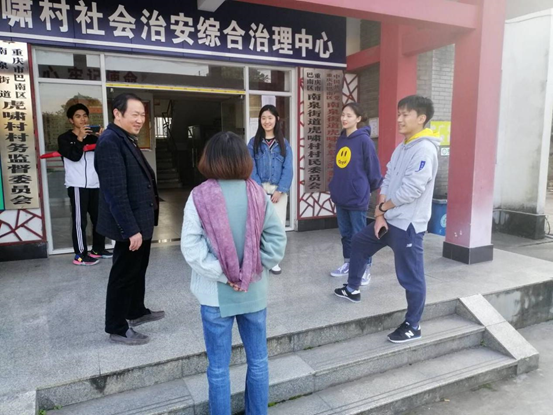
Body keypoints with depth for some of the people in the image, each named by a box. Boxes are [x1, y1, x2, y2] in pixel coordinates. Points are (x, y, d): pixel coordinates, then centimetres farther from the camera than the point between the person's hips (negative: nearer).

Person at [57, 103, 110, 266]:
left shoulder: (92, 137, 17)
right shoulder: (64, 138, 2)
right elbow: (74, 156, -14)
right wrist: (79, 139, -16)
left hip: (95, 184, 6)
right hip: (77, 186, -6)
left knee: (99, 218, 11)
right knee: (80, 221, -6)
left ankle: (98, 249, 24)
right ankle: (80, 255, -1)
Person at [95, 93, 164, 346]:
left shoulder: (128, 139, 12)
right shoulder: (110, 141, -20)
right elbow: (115, 191, -25)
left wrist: (140, 225, 17)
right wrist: (130, 229, -26)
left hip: (141, 220, 10)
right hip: (129, 225, -10)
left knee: (138, 269, 22)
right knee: (124, 274, 4)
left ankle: (137, 311, 40)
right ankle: (117, 328, 21)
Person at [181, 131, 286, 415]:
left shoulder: (200, 196, -11)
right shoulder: (257, 193, -5)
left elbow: (190, 246, -16)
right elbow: (277, 238, -3)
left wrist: (222, 274, -11)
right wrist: (255, 268, -1)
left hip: (216, 294, -2)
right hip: (254, 292, 2)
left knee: (219, 368, 14)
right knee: (258, 361, 18)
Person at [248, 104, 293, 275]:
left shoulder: (284, 143, 6)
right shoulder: (253, 143, 3)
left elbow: (288, 168, -1)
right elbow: (251, 168, -3)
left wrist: (279, 190, -11)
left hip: (279, 190, 1)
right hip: (259, 189, -1)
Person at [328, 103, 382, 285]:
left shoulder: (364, 140, -12)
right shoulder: (341, 139, 10)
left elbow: (373, 168, -8)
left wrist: (369, 189, 3)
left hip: (357, 197, -7)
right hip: (340, 196, 7)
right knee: (345, 233, 16)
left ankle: (365, 269, 15)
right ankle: (348, 263, 30)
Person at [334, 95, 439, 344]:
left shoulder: (425, 149, -17)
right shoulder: (401, 148, 11)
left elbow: (411, 190, -23)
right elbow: (387, 182, 8)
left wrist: (383, 207, -8)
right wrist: (380, 215, -3)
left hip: (408, 224, -9)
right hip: (390, 219, 10)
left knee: (411, 276, 2)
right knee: (358, 243, 22)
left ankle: (412, 326, 19)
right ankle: (352, 289, 40)